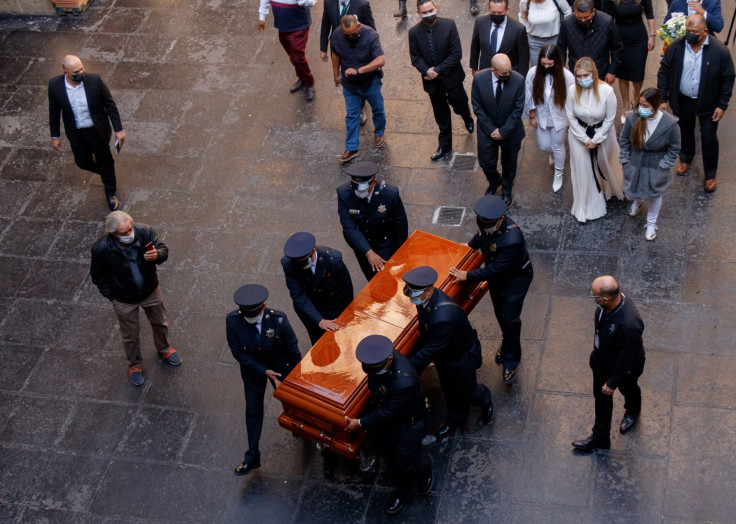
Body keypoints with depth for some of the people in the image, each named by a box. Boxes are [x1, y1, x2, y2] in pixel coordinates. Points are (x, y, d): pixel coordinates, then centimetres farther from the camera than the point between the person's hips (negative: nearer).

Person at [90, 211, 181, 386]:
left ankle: (164, 349, 59)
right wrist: (112, 296, -8)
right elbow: (98, 277, -13)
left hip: (151, 291, 3)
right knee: (131, 335, 20)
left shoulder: (144, 232, -28)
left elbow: (164, 250, -13)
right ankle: (134, 364, 50)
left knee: (160, 323, 27)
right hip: (124, 300, -2)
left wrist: (157, 255, -36)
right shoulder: (101, 249, -31)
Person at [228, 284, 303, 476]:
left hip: (279, 365, -1)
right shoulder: (232, 320, -29)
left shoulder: (278, 319, -32)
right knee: (253, 410, 12)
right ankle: (252, 458, 26)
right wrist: (265, 372, -20)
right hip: (252, 367, 1)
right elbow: (238, 353, -19)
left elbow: (292, 349, -17)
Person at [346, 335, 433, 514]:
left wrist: (360, 423, -21)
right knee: (391, 459, 27)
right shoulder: (378, 359, -22)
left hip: (407, 425, -7)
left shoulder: (405, 382, -44)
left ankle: (424, 467, 52)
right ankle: (402, 491, 54)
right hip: (384, 422, 7)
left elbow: (388, 412, -30)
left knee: (408, 465, 16)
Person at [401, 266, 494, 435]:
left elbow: (431, 350, -34)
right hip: (443, 356, 7)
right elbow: (425, 333, 0)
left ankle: (484, 399, 53)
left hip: (462, 359, -7)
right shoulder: (425, 300, -20)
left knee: (466, 393, 20)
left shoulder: (445, 316, -46)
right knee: (449, 390, 28)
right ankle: (456, 418, 54)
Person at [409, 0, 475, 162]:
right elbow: (415, 57, -3)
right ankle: (445, 145, 34)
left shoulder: (449, 25, -17)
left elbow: (456, 54, -16)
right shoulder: (414, 32, -12)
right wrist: (426, 71, -22)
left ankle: (468, 119, 53)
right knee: (441, 115, 15)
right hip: (432, 81, 1)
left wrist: (438, 70, -20)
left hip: (451, 77, -1)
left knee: (460, 106, 16)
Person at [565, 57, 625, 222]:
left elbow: (609, 120, -15)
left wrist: (595, 140, -13)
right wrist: (585, 139, -12)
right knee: (583, 168, 9)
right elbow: (571, 117, -10)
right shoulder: (572, 91, -22)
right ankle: (587, 205, 27)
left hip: (602, 133, -1)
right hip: (579, 134, 1)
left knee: (603, 164, 19)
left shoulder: (607, 91, -26)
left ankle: (608, 189, 52)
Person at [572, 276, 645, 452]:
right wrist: (596, 354, 17)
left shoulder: (629, 325, -47)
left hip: (626, 366, -6)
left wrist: (613, 382, -19)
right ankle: (600, 438, 42)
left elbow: (626, 358, -31)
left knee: (628, 389, 28)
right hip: (602, 360, 6)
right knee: (601, 397, 21)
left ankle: (632, 412, 64)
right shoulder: (612, 300, -23)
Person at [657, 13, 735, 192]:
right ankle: (686, 159, 54)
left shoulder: (720, 51, -19)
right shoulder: (676, 47, -14)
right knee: (685, 132, 25)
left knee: (709, 139, 8)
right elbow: (663, 72, -3)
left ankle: (710, 175, 27)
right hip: (682, 101, 2)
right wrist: (663, 98, -4)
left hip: (708, 104, -2)